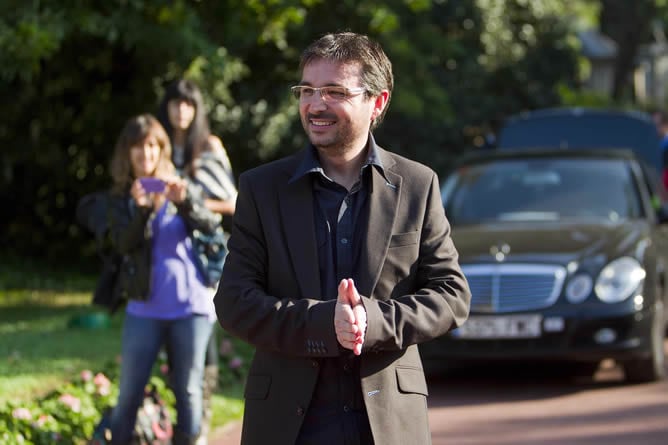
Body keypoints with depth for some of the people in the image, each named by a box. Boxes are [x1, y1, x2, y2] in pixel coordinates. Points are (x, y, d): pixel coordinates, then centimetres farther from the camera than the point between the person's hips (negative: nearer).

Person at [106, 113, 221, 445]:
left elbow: (211, 225, -10)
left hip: (190, 305, 0)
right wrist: (144, 209, -24)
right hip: (144, 309, 0)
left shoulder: (180, 187, 6)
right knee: (129, 393, -1)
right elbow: (123, 244, -8)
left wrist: (185, 201, -28)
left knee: (188, 390, 3)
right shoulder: (122, 196, 6)